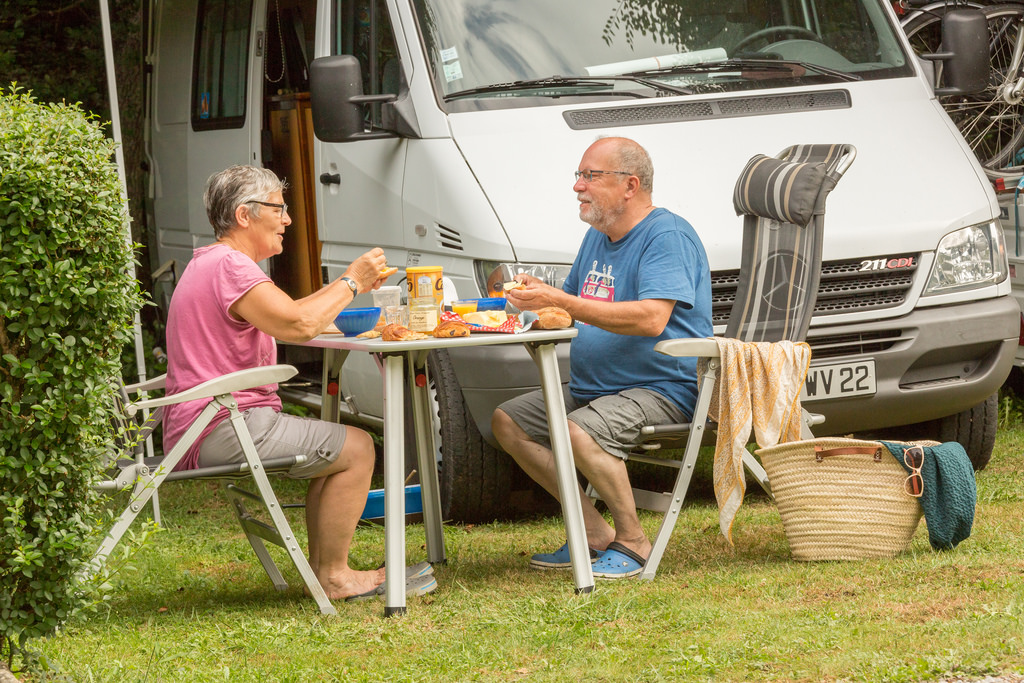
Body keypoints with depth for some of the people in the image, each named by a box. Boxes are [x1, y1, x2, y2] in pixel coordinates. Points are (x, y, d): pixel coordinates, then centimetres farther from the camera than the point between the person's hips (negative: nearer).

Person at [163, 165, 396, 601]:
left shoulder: (209, 263, 21)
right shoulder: (229, 266, -16)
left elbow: (284, 316, 23)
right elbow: (299, 325, -24)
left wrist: (350, 286, 14)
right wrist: (351, 282, -10)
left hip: (199, 431, 11)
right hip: (223, 430, -11)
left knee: (334, 448, 21)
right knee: (355, 447, -7)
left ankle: (320, 565, 16)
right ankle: (333, 575, -5)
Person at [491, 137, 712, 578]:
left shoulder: (667, 236, -14)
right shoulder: (597, 236, 17)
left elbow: (651, 318, -28)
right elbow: (574, 306, 26)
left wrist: (561, 303, -28)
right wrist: (540, 295, 2)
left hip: (661, 389, -10)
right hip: (591, 389, 10)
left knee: (579, 431, -34)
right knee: (507, 421, 1)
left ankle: (632, 541, -15)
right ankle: (594, 532, -1)